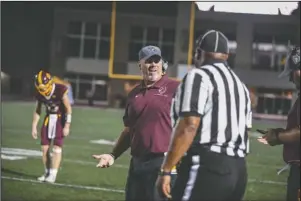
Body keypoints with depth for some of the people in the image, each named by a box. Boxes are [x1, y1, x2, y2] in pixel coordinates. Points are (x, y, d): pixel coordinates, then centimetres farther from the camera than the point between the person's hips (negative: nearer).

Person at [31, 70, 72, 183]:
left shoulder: (60, 91, -23)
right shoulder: (39, 94, -6)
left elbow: (68, 109, -16)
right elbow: (37, 111, 7)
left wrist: (67, 126, -18)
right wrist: (34, 127, 7)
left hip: (60, 118, -5)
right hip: (48, 118, 5)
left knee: (57, 147, -11)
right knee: (45, 147, 3)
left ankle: (53, 174, -8)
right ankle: (47, 172, 16)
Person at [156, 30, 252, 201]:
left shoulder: (199, 76, -6)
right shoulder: (240, 85, 21)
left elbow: (188, 127, -15)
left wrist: (166, 170, -15)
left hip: (207, 167, -9)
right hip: (238, 170, 9)